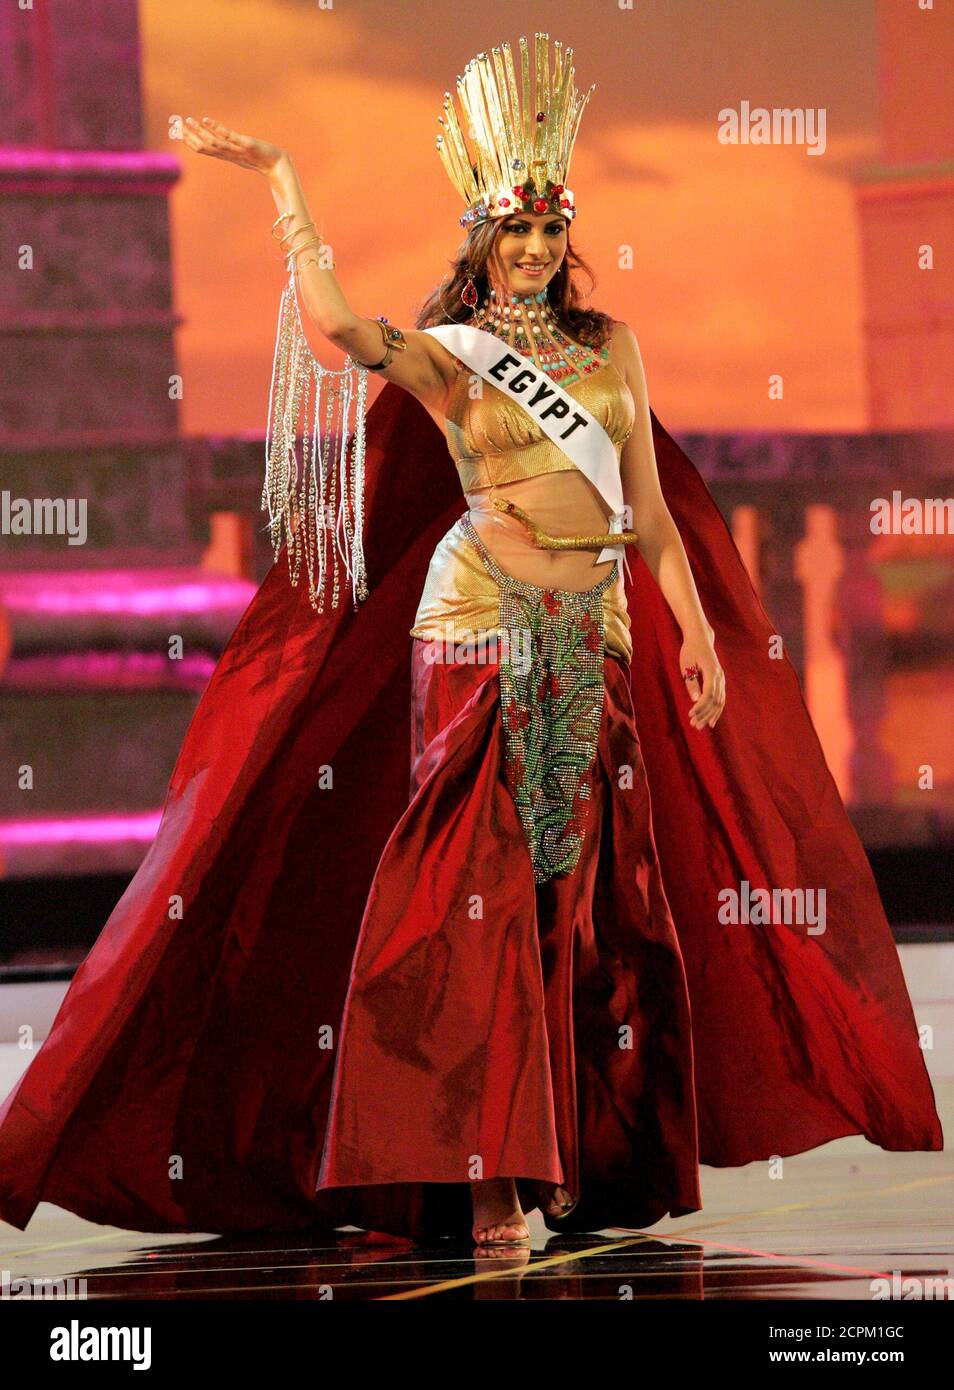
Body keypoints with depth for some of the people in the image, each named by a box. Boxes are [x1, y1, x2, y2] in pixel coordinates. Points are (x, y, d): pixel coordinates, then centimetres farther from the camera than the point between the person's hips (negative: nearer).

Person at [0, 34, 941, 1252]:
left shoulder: (610, 347, 14)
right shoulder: (442, 356, 2)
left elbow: (650, 505, 14)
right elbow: (331, 323, -16)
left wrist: (698, 629, 7)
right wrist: (279, 180, -10)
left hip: (599, 638, 4)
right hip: (485, 628, -4)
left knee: (585, 886, 5)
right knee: (487, 889, -8)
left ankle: (571, 1154, 12)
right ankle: (491, 1178, -11)